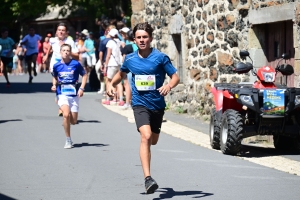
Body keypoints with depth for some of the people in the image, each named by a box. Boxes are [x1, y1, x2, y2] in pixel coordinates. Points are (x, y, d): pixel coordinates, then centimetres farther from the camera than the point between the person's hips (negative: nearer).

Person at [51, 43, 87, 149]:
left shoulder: (76, 64, -5)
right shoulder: (56, 66, 0)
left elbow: (84, 75, 5)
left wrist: (81, 88, -6)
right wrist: (54, 85, 0)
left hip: (74, 94, 1)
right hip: (62, 94, -1)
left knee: (73, 121, 3)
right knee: (66, 115, -25)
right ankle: (68, 140, -12)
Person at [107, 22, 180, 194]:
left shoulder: (160, 57, -8)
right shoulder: (130, 59, 1)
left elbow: (175, 77, -7)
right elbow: (121, 73, 23)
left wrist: (169, 86, -28)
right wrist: (112, 84, 5)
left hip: (157, 105, 1)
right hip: (140, 104, -1)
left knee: (153, 141, 17)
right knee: (146, 136, -23)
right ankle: (148, 178, -29)